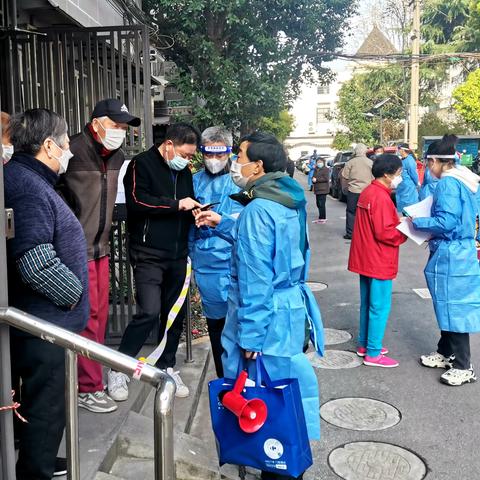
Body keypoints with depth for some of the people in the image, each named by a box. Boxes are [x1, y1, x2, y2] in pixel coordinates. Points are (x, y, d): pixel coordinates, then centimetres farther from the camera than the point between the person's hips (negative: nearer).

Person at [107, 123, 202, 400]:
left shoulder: (184, 171, 16)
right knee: (149, 313, -14)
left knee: (175, 313, 10)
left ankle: (166, 367, 26)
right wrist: (177, 204, -16)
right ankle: (118, 370, 4)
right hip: (149, 254, -7)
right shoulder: (142, 164, -4)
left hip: (178, 255, 7)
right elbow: (137, 201, -17)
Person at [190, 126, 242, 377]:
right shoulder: (196, 180, 9)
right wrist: (190, 253, 14)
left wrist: (219, 220, -21)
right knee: (214, 318, 13)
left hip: (230, 260, -4)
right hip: (204, 261, 4)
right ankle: (223, 377, 28)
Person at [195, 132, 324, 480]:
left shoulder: (258, 209, -20)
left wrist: (250, 337, -18)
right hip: (292, 308, 9)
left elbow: (255, 281, -22)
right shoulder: (290, 201, 8)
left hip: (268, 318, -9)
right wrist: (223, 223, 28)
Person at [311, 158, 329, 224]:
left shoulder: (326, 169, -5)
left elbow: (326, 178, -16)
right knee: (318, 204, 10)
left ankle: (322, 218, -6)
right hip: (317, 189, 8)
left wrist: (317, 180, -15)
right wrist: (313, 179, 1)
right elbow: (314, 177, 26)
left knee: (321, 204, -10)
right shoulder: (316, 169, 19)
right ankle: (321, 218, 18)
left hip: (323, 189, -8)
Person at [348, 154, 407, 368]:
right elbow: (384, 232, -23)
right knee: (380, 307, -1)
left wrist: (399, 222, 8)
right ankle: (373, 354, 6)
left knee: (367, 304, 18)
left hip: (366, 259, 10)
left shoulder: (368, 192, 9)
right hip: (379, 262, -10)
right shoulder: (381, 197, -20)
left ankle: (364, 344, 29)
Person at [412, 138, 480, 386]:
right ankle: (445, 353, 31)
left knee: (452, 307, -2)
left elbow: (446, 222, -24)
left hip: (450, 255, -9)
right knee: (448, 305, 18)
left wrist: (417, 222, -10)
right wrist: (435, 235, 14)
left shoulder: (447, 184, -18)